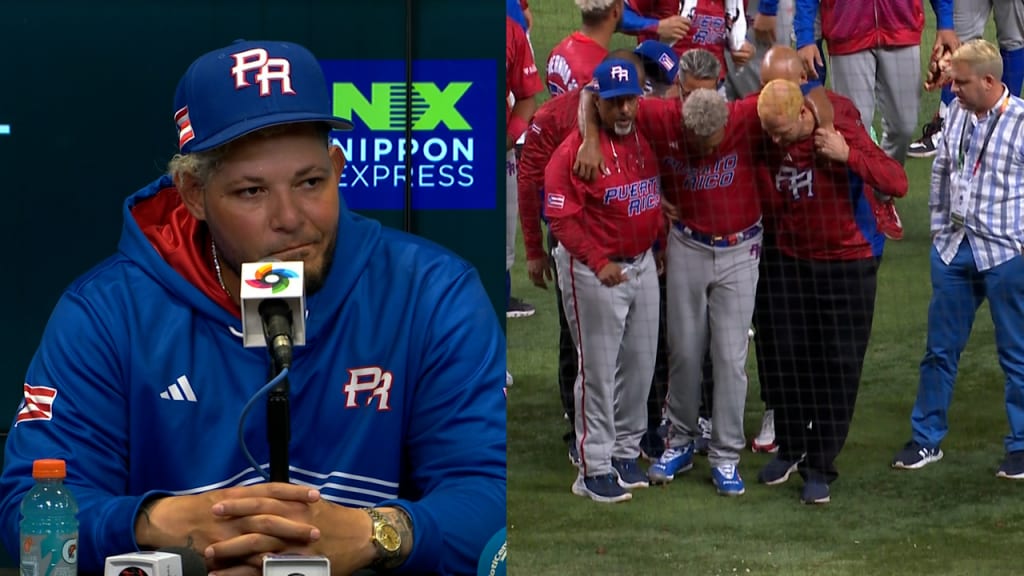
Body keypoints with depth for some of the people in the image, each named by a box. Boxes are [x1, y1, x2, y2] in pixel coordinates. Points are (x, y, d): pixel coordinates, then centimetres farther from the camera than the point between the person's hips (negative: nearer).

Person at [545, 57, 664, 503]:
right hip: (593, 270, -7)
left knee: (640, 363, 14)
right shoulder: (575, 149, -17)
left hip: (644, 263, 7)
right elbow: (561, 216, -17)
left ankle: (625, 452, 28)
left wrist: (661, 243, 11)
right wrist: (599, 263, -21)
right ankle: (594, 470, 4)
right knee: (598, 369, -2)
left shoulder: (647, 137, 4)